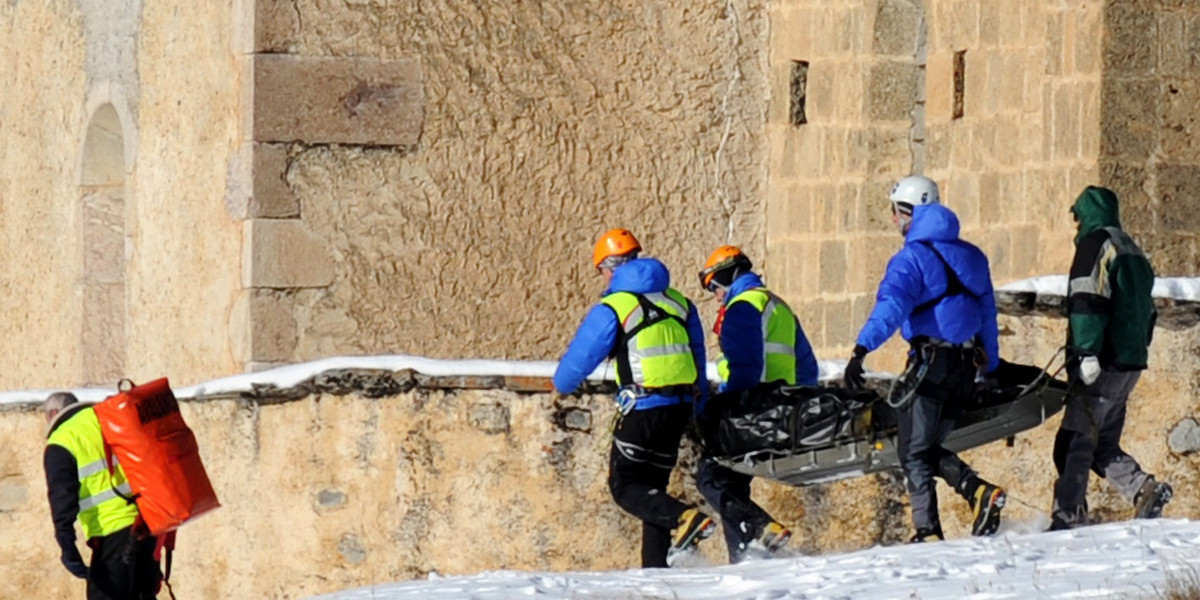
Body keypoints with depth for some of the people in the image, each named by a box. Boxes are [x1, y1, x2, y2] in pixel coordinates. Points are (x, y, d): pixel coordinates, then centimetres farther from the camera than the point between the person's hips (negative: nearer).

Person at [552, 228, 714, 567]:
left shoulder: (612, 308, -7)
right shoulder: (677, 301, 13)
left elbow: (581, 356, 0)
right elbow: (698, 358, 18)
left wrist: (562, 385, 22)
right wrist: (701, 410, 28)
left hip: (644, 409, -7)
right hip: (680, 408, 7)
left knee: (625, 485, -1)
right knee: (653, 483, 15)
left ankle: (685, 519, -24)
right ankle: (656, 565, 9)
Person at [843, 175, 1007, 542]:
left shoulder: (913, 257, -9)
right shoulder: (971, 256, 15)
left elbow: (891, 307, -25)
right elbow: (988, 314, 21)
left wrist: (861, 349, -36)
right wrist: (990, 366, 28)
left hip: (931, 360, -7)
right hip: (967, 362, 7)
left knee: (914, 453, 1)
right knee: (930, 448, 17)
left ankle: (928, 533, -9)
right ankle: (980, 492, -7)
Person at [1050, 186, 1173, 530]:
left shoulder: (1097, 243, -6)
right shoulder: (1132, 250, 22)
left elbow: (1088, 300, -18)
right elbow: (1147, 310, 25)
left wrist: (1087, 352, -24)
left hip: (1103, 363, -9)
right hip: (1130, 364, 9)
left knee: (1074, 443, -8)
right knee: (1102, 444, 13)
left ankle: (1067, 517, -13)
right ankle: (1145, 489, -3)